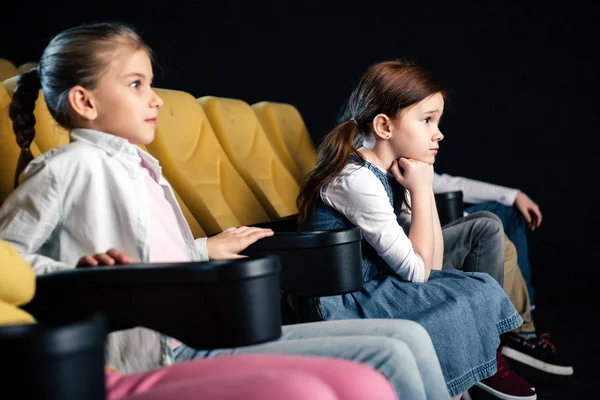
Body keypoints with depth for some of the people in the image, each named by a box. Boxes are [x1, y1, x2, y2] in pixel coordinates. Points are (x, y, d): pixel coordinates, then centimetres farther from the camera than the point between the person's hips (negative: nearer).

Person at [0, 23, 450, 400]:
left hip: (211, 330, 9)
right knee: (388, 360, -18)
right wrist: (79, 271, -23)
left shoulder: (138, 165, 20)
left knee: (409, 336, 3)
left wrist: (204, 250, 30)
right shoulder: (67, 167, -5)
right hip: (168, 353, -9)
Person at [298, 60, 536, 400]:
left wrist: (425, 186, -6)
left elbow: (433, 264, 0)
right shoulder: (358, 180, -24)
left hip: (382, 280, 9)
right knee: (480, 292, -18)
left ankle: (491, 352, 18)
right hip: (346, 304, -9)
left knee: (485, 227, 11)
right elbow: (419, 272, -23)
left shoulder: (394, 171, 2)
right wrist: (421, 189, -17)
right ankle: (487, 366, 13)